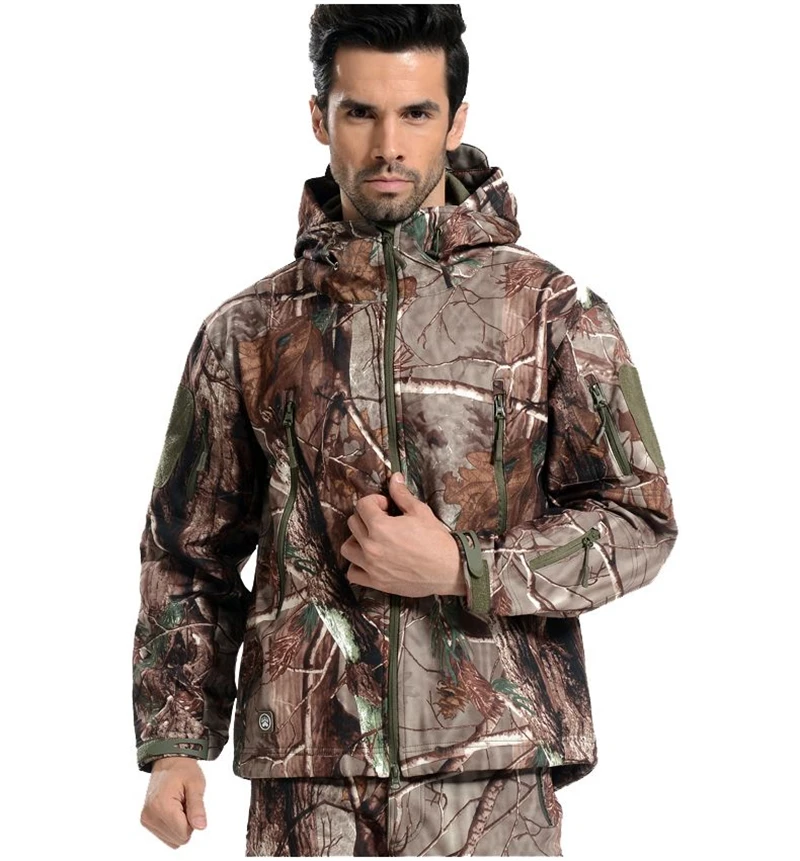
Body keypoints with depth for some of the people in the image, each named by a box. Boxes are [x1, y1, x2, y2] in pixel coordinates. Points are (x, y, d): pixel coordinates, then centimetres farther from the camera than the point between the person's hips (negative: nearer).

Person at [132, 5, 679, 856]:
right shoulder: (250, 331, 9)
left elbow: (638, 522, 2)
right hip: (304, 776, 2)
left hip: (491, 768, -1)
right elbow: (189, 549, 12)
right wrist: (176, 744, 5)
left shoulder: (553, 312, 3)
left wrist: (461, 569, -11)